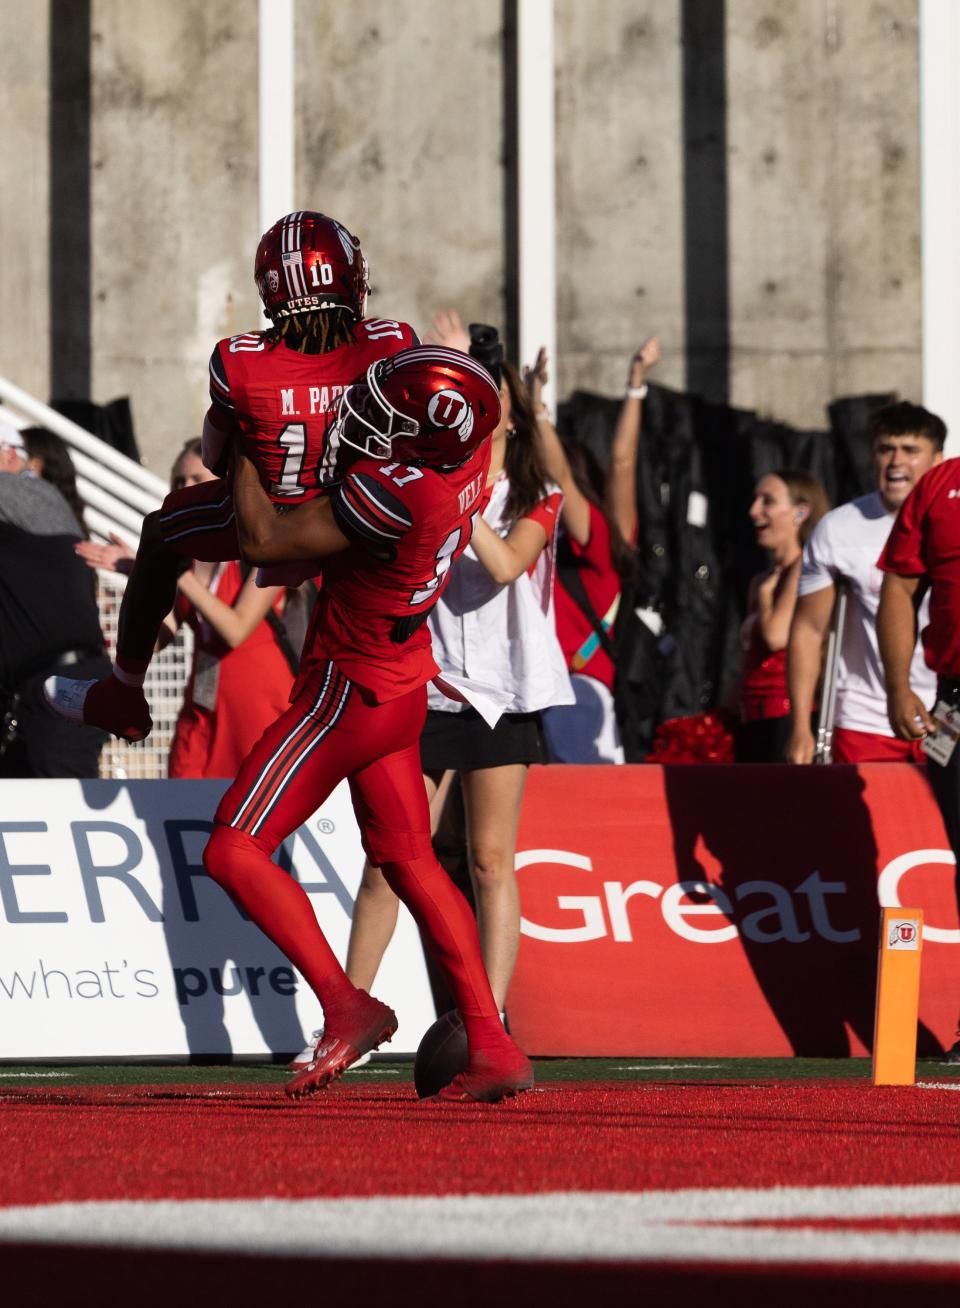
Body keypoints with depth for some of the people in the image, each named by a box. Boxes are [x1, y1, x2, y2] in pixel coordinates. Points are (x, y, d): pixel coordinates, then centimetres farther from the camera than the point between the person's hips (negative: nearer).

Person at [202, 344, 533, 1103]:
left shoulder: (397, 494, -32)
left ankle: (345, 1007, -12)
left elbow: (264, 541, -21)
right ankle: (493, 1048, 14)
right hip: (404, 688, 9)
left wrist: (242, 446, -8)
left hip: (349, 692, -9)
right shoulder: (473, 454, -9)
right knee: (411, 862, 16)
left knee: (235, 853, -6)